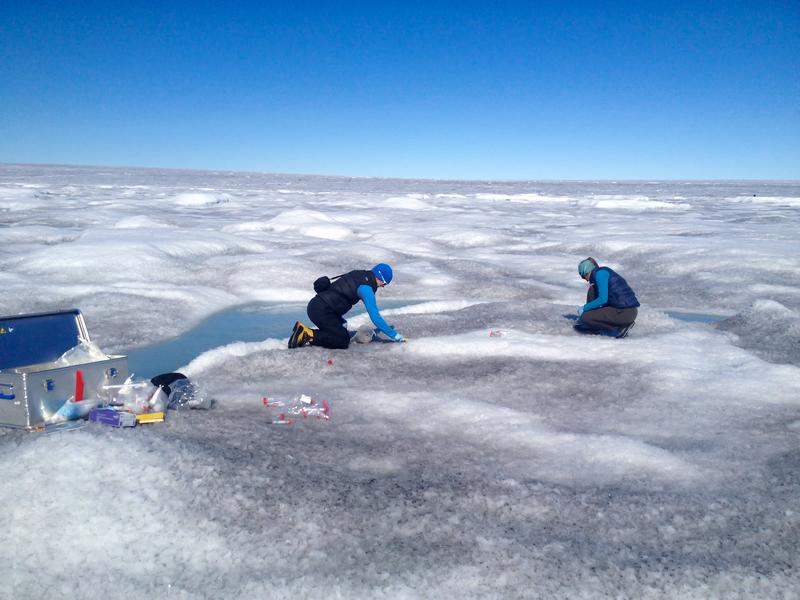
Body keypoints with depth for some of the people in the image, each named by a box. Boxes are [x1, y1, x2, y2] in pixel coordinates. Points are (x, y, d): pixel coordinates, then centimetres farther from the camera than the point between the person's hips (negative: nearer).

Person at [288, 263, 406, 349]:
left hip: (315, 305, 9)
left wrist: (340, 320, 27)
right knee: (343, 341, -7)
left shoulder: (357, 275, 15)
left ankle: (303, 330, 6)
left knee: (340, 332, 14)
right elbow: (375, 317, -16)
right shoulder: (366, 288, -13)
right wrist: (394, 335, -9)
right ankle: (307, 335, -13)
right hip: (321, 310, -9)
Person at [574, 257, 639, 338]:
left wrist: (585, 308, -5)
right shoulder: (603, 272, 21)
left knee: (585, 318, -7)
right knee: (592, 289, 15)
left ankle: (619, 329, -3)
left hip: (625, 313, -10)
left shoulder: (600, 273, -8)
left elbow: (603, 299, -17)